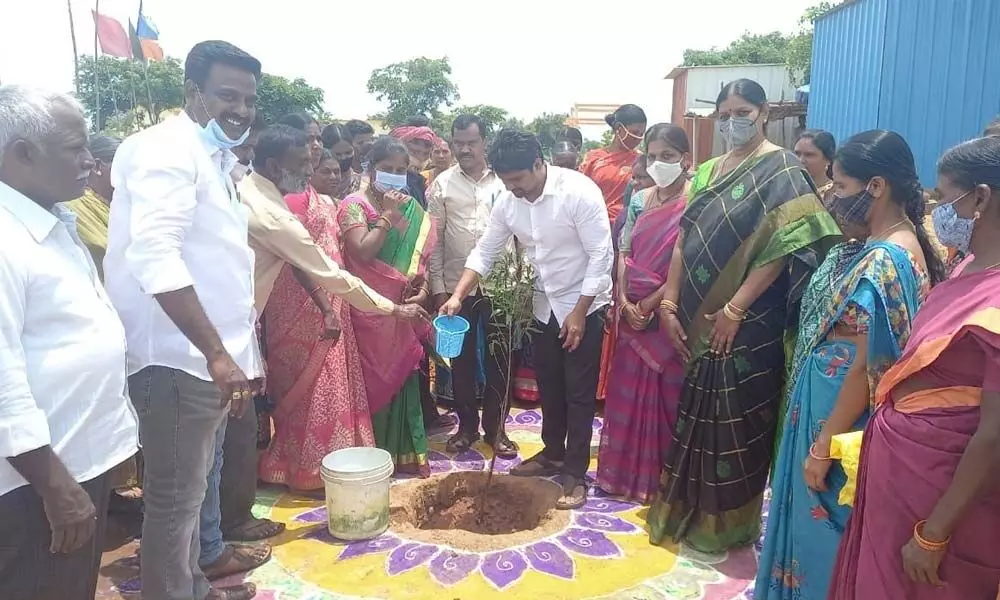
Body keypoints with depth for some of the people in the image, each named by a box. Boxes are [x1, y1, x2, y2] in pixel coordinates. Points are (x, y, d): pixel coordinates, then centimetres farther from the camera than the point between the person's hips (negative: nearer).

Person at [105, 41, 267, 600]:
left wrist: (239, 351, 20)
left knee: (194, 486, 22)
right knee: (175, 499, 3)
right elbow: (155, 258, -28)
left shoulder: (216, 160, 16)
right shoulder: (169, 150, -14)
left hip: (209, 355, 10)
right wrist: (218, 354, -30)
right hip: (179, 359, -10)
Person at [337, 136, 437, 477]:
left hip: (405, 310, 5)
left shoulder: (413, 210, 11)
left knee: (403, 378, 9)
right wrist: (387, 215, -15)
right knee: (374, 379, 2)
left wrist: (422, 290, -3)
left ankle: (403, 453, 20)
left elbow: (422, 258, 12)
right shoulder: (355, 205, -4)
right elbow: (363, 253, -17)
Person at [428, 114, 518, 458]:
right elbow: (433, 240, 2)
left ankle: (496, 428, 21)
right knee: (462, 359, 10)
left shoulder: (505, 181, 2)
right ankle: (467, 425, 26)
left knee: (498, 358, 7)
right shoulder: (442, 184, 2)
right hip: (456, 286, 1)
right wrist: (438, 287, -2)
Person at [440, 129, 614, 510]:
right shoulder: (508, 201, -5)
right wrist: (458, 296, -11)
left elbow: (601, 255, -21)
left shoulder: (579, 191, -23)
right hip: (545, 305, 6)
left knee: (578, 393, 1)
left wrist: (579, 312, -20)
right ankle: (553, 454, 36)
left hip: (584, 305, -6)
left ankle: (575, 473, 13)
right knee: (549, 386, 17)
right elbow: (485, 252, 1)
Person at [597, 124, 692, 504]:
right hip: (633, 313, 6)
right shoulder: (641, 199, 7)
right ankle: (625, 473, 28)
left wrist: (649, 305, -12)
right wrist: (625, 302, -4)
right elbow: (625, 252, 7)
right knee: (627, 392, 12)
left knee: (667, 397, 5)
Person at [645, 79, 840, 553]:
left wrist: (734, 310, -18)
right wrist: (669, 304, -1)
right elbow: (684, 242, 7)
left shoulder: (781, 171, -7)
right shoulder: (707, 172, 12)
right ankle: (686, 511, 33)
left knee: (734, 421, 4)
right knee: (694, 415, 15)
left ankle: (725, 525, 22)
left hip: (748, 323, -6)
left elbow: (781, 248, -16)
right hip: (698, 319, 6)